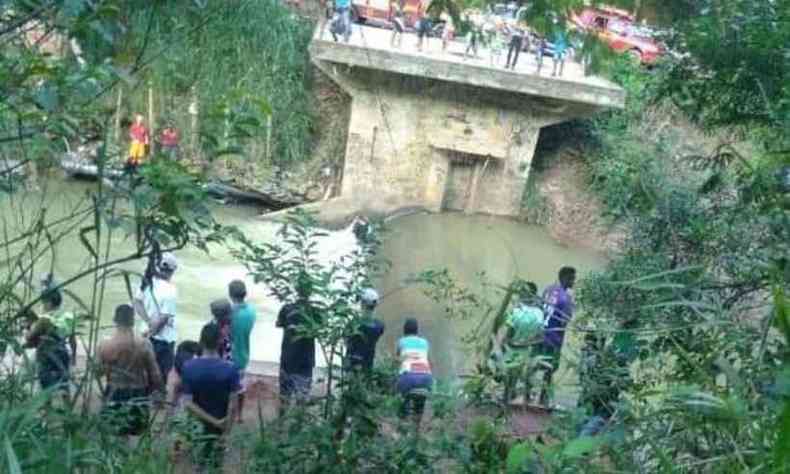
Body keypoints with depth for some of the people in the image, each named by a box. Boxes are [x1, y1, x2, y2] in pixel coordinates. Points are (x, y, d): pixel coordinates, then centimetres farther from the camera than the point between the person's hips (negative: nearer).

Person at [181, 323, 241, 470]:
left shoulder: (188, 367, -20)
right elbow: (232, 406, -23)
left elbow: (188, 404, -21)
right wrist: (224, 437, -14)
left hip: (198, 420, 1)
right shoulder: (230, 369, -24)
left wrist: (215, 422, -17)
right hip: (222, 421, -1)